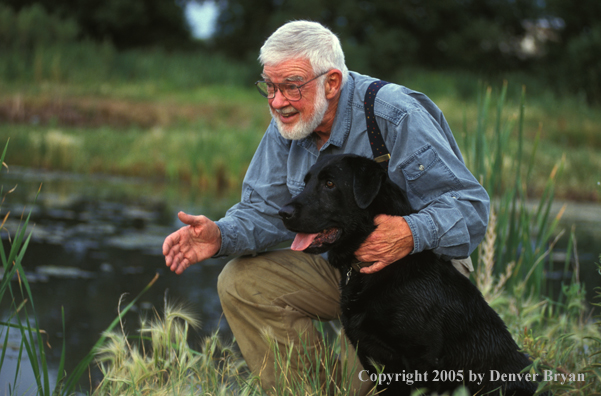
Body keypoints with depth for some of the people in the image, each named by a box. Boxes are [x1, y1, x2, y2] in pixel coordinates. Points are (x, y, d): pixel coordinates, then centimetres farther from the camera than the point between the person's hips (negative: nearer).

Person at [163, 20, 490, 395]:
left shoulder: (397, 119, -24)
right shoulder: (287, 126, -2)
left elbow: (471, 203, -26)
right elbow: (266, 210, 0)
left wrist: (412, 233, -46)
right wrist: (220, 236, -23)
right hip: (339, 266, 7)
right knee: (241, 283, -9)